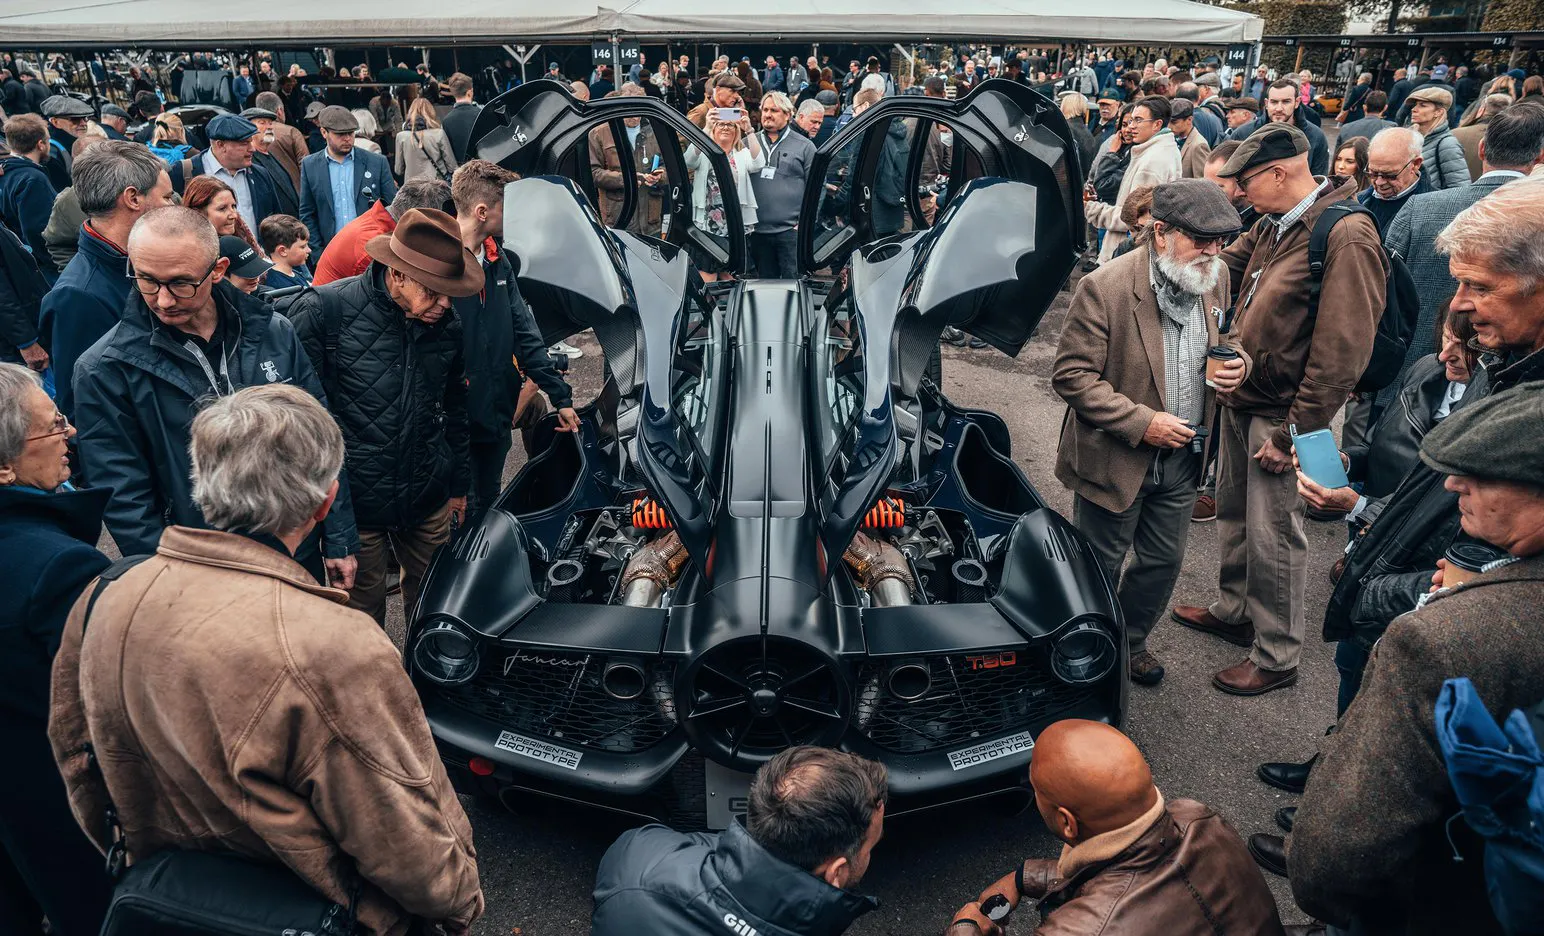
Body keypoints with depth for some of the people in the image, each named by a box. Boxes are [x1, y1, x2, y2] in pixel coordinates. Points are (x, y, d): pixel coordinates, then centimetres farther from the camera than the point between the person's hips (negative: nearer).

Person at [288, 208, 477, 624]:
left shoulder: (447, 325, 0)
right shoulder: (322, 311, -15)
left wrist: (459, 485, 21)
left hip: (428, 499, 4)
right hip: (351, 503, -4)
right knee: (363, 611, 12)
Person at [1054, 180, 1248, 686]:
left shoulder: (1215, 276, -2)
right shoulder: (1104, 287, -23)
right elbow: (1070, 375, -21)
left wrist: (1237, 361, -9)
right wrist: (1141, 422, -25)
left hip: (1183, 456, 6)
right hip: (1116, 459, -6)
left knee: (1164, 561, 20)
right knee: (1099, 568, 12)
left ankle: (1129, 641, 45)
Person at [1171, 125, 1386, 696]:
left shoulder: (1347, 237, -20)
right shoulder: (1273, 227, 8)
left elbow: (1342, 351, -23)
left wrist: (1293, 432, -22)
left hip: (1281, 414, -8)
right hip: (1240, 400, 9)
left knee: (1272, 536, 2)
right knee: (1233, 514, 21)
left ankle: (1277, 657, 18)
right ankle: (1233, 612, 40)